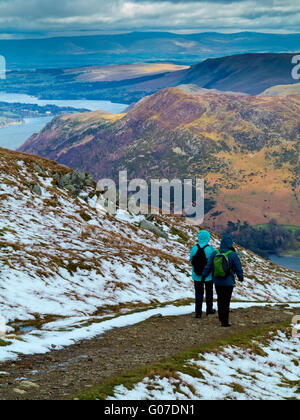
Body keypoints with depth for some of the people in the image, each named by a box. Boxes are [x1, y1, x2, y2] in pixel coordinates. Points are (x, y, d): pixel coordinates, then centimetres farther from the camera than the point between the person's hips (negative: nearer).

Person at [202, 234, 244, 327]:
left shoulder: (215, 254, -5)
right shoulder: (233, 255, -14)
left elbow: (208, 267, 3)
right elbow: (239, 269, -5)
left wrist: (204, 275, 19)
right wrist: (241, 277, 14)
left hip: (217, 282, 3)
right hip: (228, 283, -3)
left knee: (220, 300, 19)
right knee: (226, 301, 4)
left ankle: (221, 318, 31)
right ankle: (225, 322, 5)